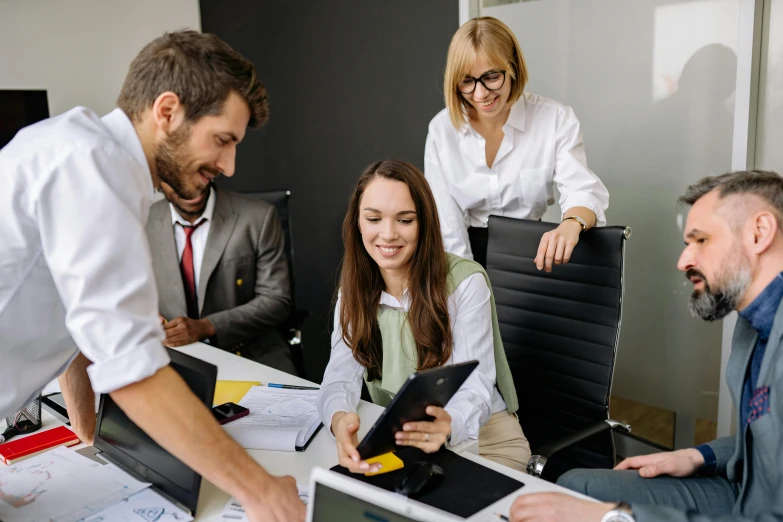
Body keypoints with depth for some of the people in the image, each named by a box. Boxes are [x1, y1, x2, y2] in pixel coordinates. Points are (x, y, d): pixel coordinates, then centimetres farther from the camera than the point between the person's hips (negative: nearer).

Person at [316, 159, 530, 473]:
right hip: (395, 439, 3)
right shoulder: (355, 289, -2)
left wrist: (448, 425, -46)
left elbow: (475, 387, -21)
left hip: (480, 439, -3)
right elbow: (341, 375, -14)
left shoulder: (466, 282, -15)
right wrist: (340, 419, -39)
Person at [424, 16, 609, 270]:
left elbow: (583, 192, -16)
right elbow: (445, 219, -5)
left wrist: (571, 225, -39)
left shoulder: (556, 119, -7)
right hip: (469, 254, 0)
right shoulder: (441, 129, -5)